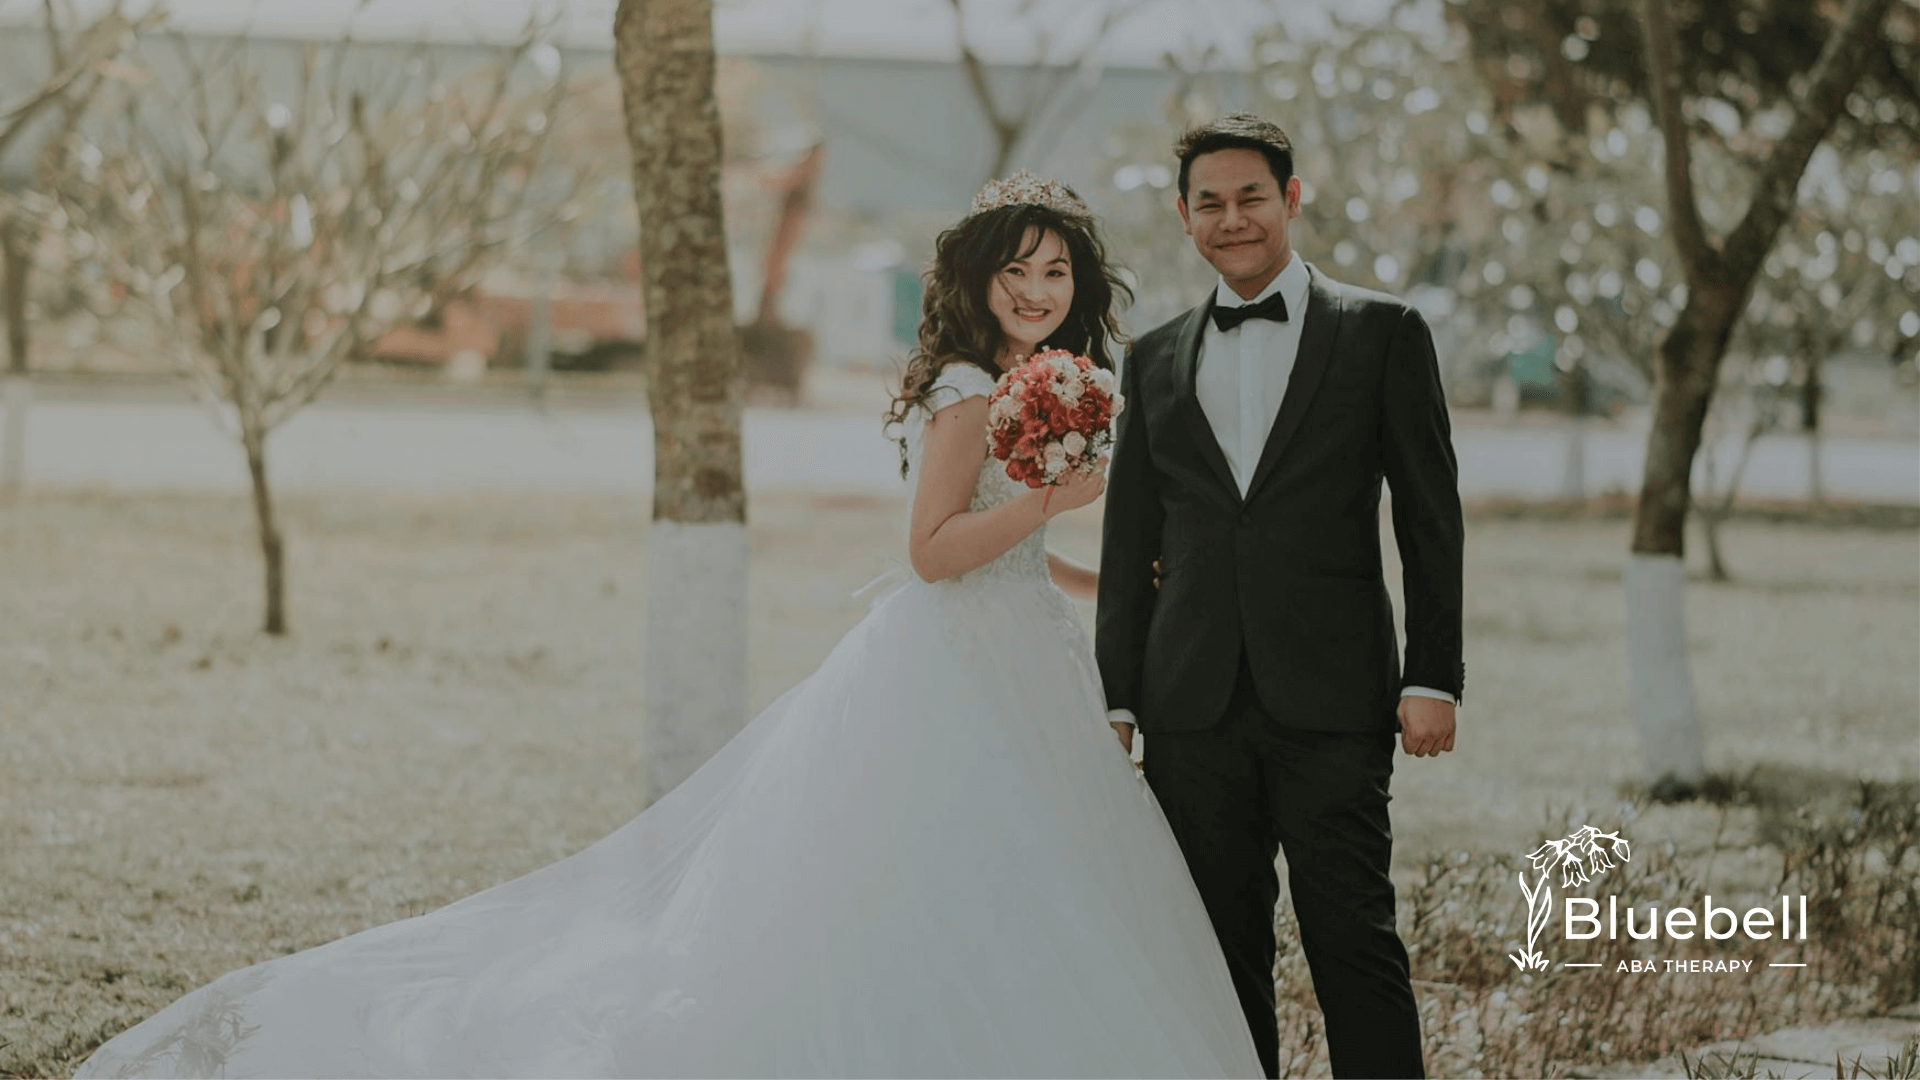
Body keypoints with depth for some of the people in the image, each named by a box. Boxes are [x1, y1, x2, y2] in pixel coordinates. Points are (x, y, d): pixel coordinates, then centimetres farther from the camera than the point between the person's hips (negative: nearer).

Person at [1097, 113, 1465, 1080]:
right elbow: (1129, 545, 15)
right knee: (1221, 957, 6)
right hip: (1194, 707, 3)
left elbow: (1430, 517, 2)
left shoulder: (1382, 334, 5)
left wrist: (1432, 677, -5)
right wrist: (1114, 699, 10)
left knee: (1353, 941, -6)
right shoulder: (1155, 361, 14)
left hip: (1331, 706, -3)